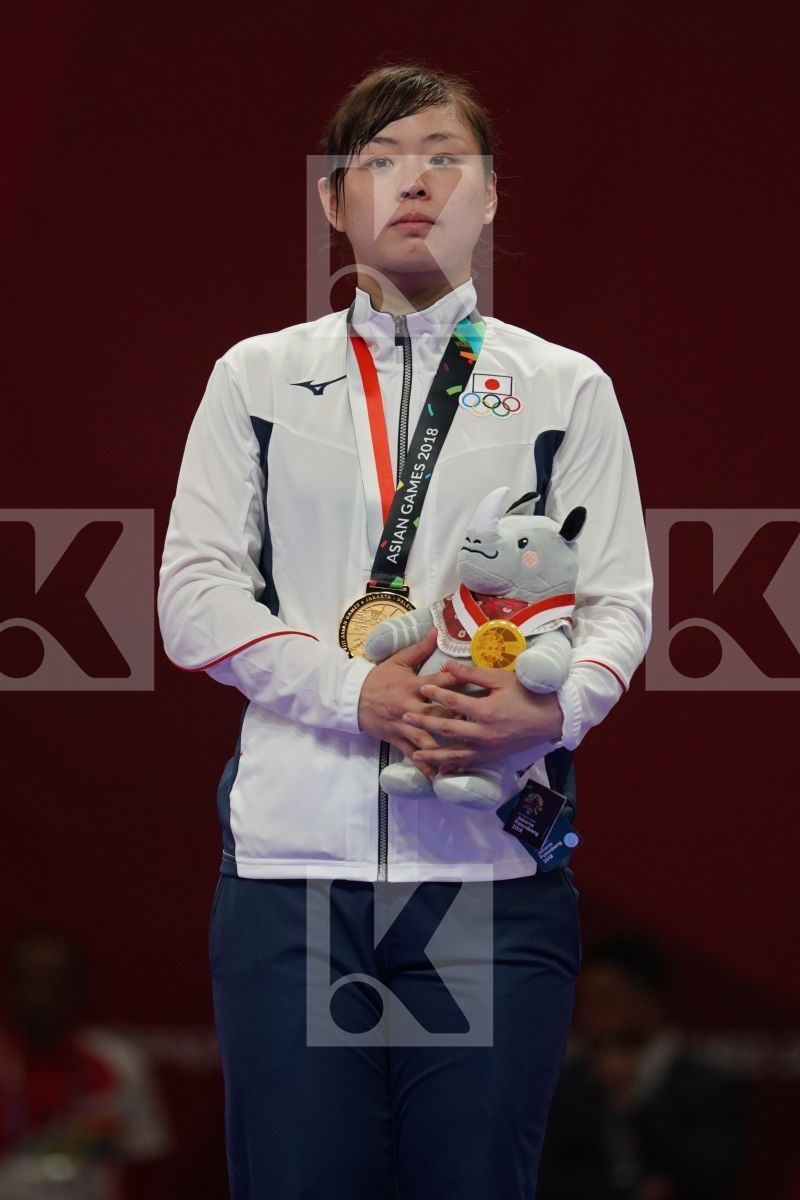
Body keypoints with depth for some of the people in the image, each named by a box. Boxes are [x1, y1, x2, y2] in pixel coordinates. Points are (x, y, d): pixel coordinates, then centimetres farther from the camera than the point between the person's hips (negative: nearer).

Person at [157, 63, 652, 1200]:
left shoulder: (566, 387, 14)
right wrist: (354, 690, -11)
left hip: (493, 872, 0)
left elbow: (618, 603, 7)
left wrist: (551, 708, -16)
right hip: (292, 858, 0)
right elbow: (195, 594, 6)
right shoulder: (259, 378, 15)